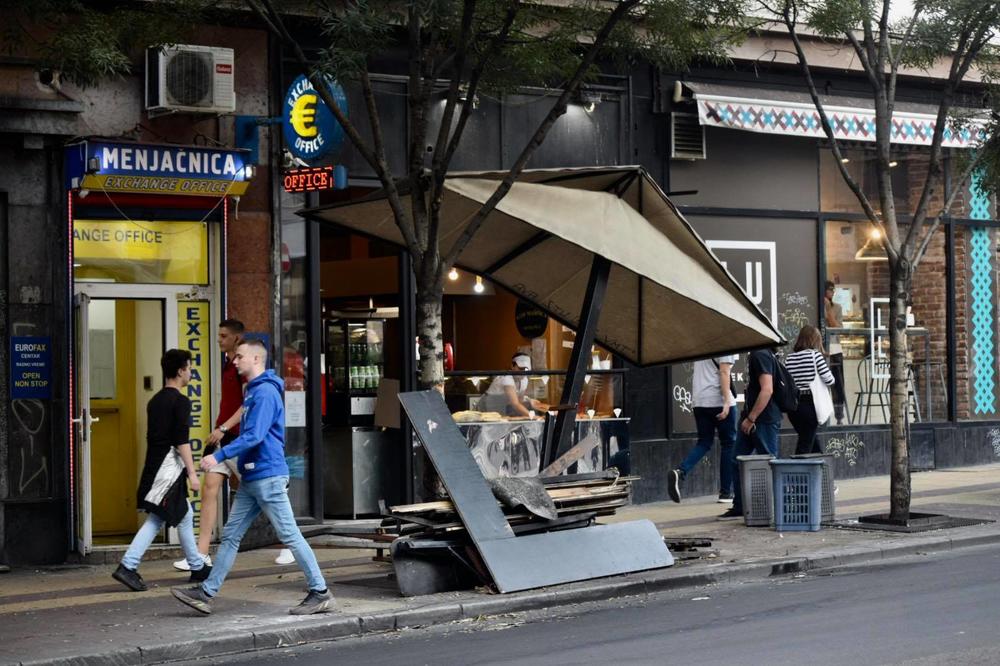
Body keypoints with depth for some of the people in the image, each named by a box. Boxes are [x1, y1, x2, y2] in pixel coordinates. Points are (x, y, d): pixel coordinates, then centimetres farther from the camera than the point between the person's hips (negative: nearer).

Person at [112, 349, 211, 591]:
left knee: (185, 515, 13)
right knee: (156, 519, -2)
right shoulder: (180, 401, -11)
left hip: (154, 465, 9)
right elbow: (181, 440, -17)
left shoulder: (155, 401, 15)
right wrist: (192, 473, -16)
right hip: (170, 465, -9)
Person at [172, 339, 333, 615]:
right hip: (251, 478, 10)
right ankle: (206, 593, 11)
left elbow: (254, 436, -23)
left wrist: (220, 455, -25)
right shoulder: (253, 391, 17)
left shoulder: (265, 392, -15)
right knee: (230, 535, 9)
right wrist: (238, 467, 25)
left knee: (290, 535, -5)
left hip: (268, 477, -10)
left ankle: (320, 592, 2)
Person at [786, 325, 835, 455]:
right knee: (805, 445, -1)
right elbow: (829, 380, -10)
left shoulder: (789, 358, 6)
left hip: (793, 405, 6)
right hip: (810, 404, -6)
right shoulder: (815, 354, -8)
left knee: (813, 441, 18)